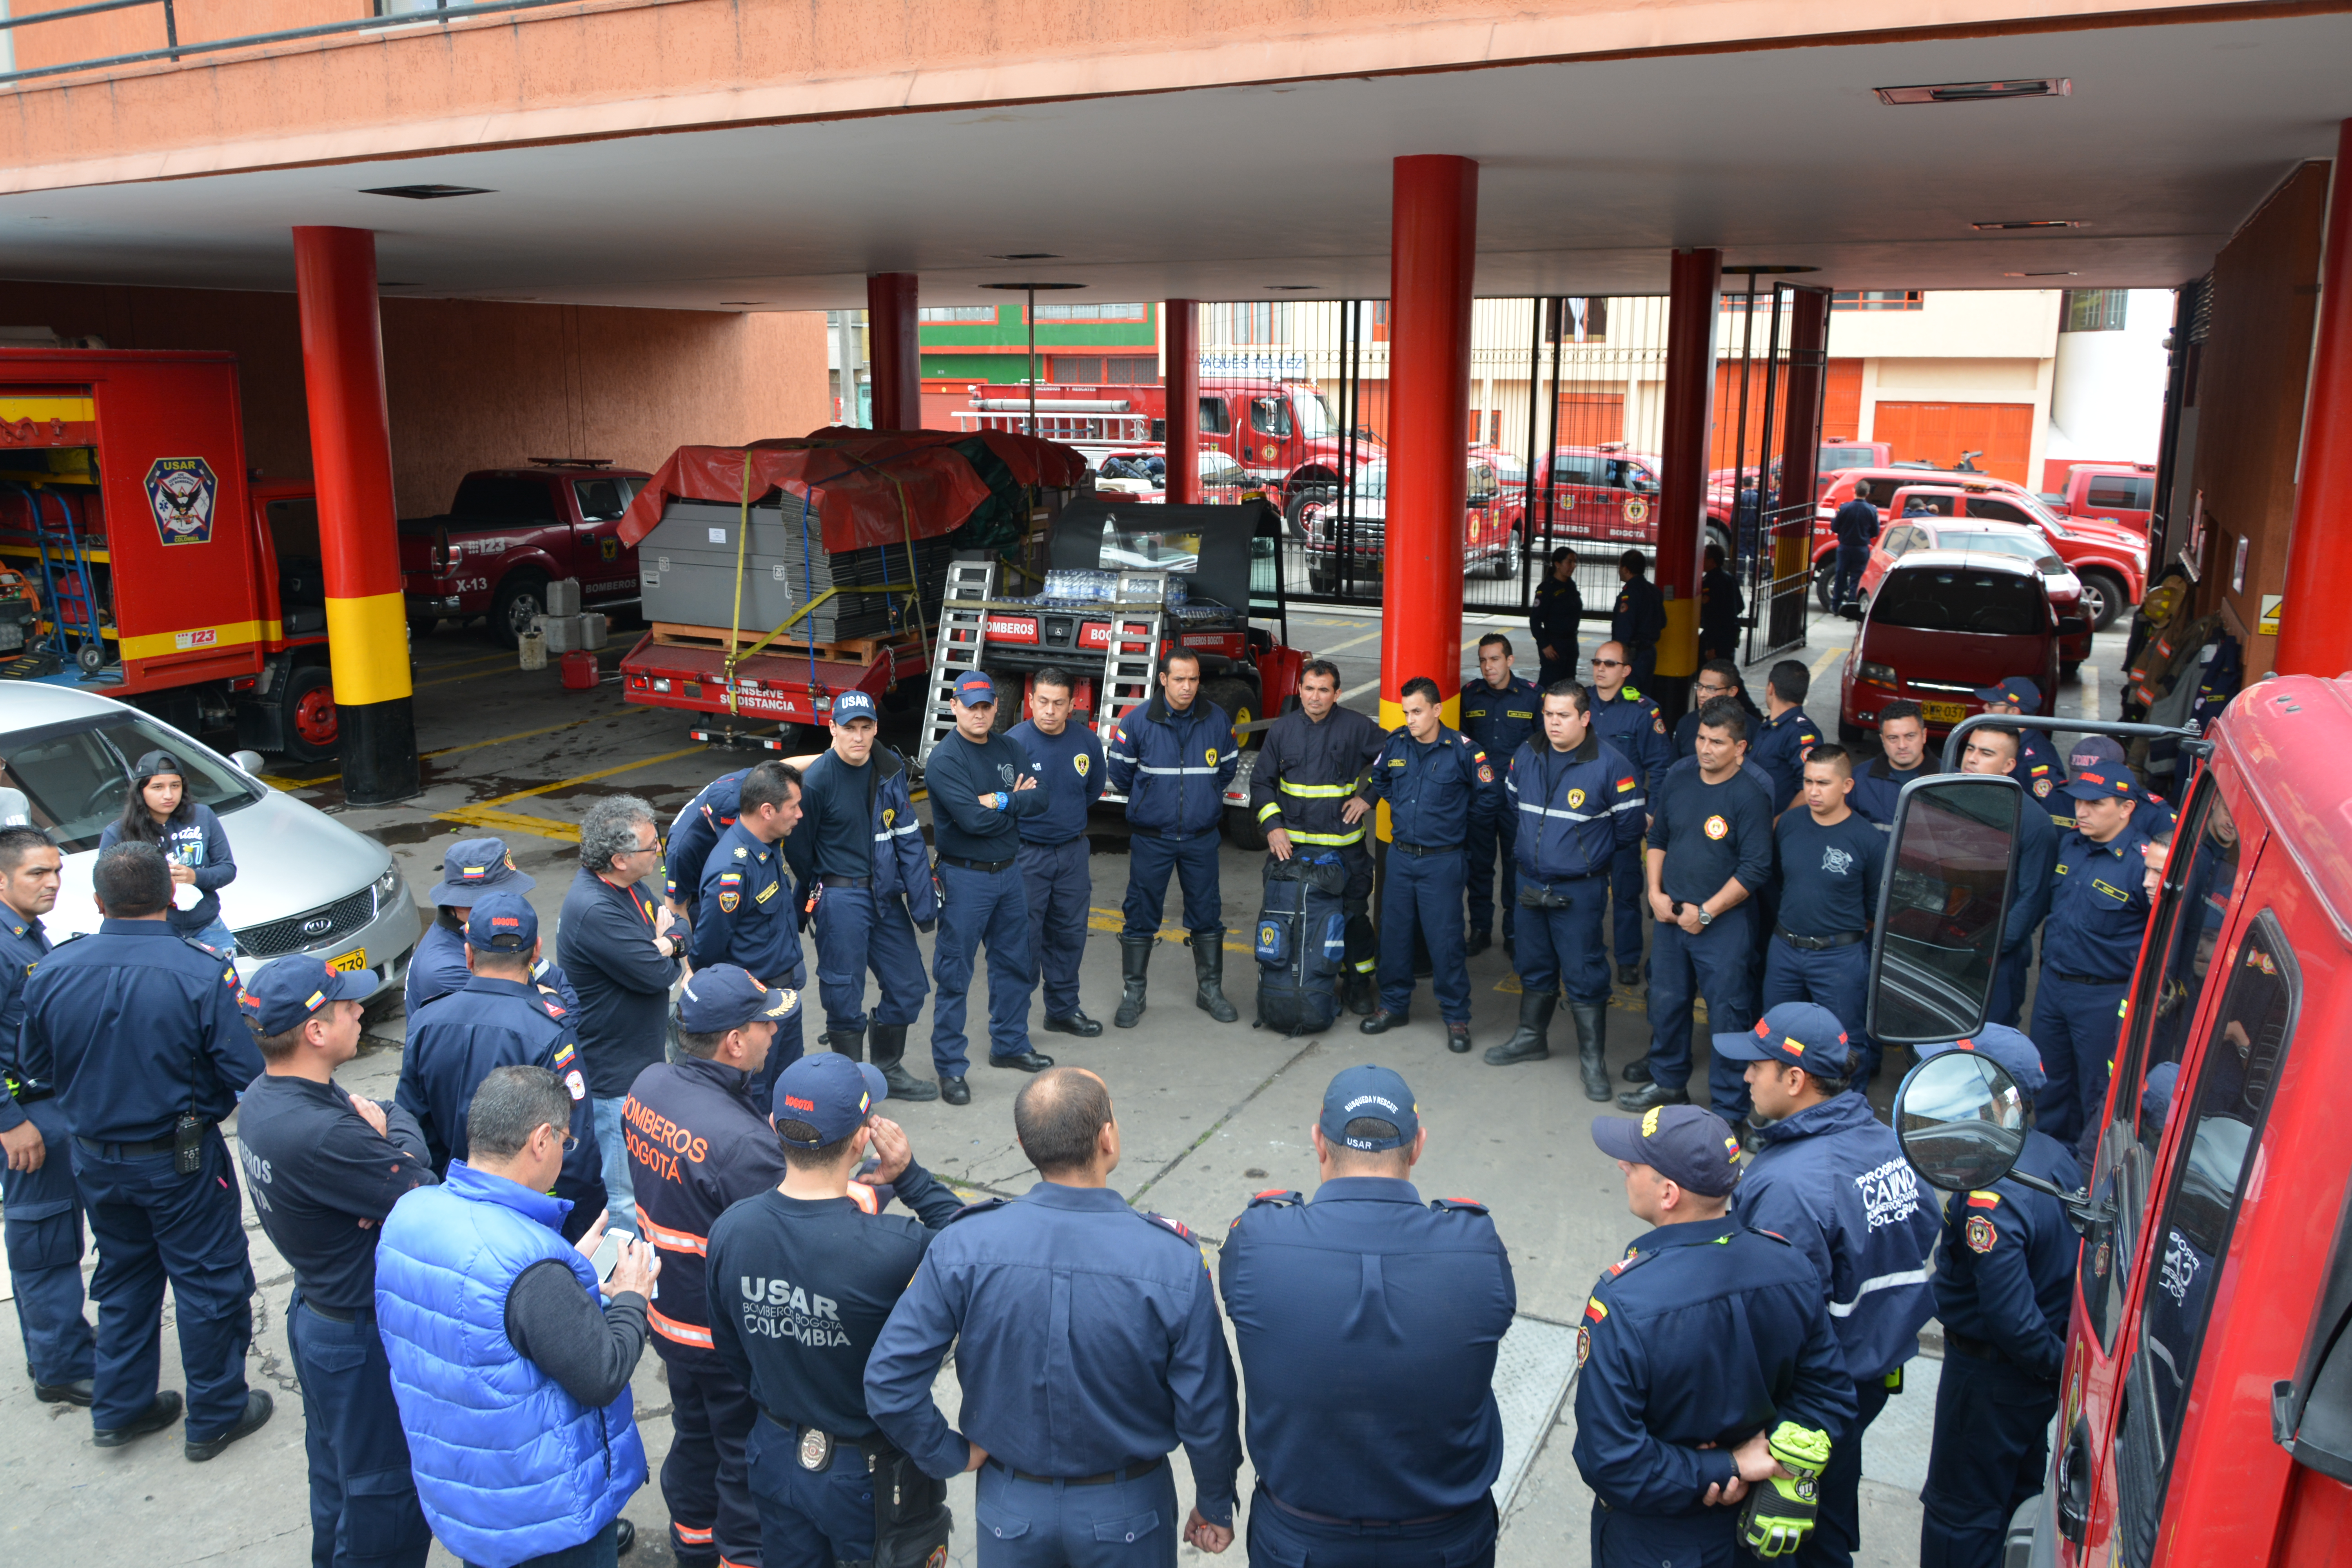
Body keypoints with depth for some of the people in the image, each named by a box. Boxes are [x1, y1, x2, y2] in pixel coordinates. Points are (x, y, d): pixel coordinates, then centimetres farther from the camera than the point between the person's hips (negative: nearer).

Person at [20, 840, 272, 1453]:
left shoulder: (50, 974, -9)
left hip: (95, 1160, 5)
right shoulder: (204, 974, -24)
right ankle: (216, 1415, 23)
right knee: (208, 1284, 11)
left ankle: (118, 1409, 35)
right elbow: (247, 1075, -22)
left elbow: (34, 1064, 5)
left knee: (124, 1278, 23)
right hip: (182, 1160, -5)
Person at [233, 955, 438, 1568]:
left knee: (337, 1471, 28)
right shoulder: (320, 1136, -36)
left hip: (316, 1310, 10)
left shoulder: (262, 1097, -4)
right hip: (365, 1333, -10)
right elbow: (430, 1201, -27)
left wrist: (383, 1127, -20)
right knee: (384, 1484, 10)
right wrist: (398, 1134, -12)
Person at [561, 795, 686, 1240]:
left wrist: (665, 942, -14)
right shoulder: (593, 911, -28)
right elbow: (658, 975, -25)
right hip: (615, 1075, -10)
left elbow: (682, 932, 10)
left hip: (643, 1059, 10)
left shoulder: (628, 884, 3)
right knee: (628, 1198, 2)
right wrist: (665, 951, -2)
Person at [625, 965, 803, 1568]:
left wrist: (773, 1136, -2)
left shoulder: (648, 1086, -10)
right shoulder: (743, 1144, -35)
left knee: (694, 1434, 29)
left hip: (669, 1311, 9)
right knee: (748, 1462, 14)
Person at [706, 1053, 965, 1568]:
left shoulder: (730, 1230, -16)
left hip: (776, 1460, 5)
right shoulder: (894, 1249, -36)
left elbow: (730, 1351, 0)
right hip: (871, 1469, -5)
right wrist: (911, 1177, -19)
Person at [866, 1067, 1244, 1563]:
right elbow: (1207, 1414, -16)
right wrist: (1215, 1507, 2)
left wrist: (951, 1454, -2)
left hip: (1011, 1508, 1)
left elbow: (888, 1379, -19)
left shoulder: (965, 1247, -22)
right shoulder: (1174, 1261, -24)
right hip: (1127, 1514, -1)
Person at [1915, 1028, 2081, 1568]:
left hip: (1993, 1374, -9)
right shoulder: (2055, 1155, -5)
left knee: (1959, 1510, 9)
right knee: (2019, 1491, 28)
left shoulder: (1991, 1195, -34)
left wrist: (2057, 1365, -15)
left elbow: (2010, 1315, -32)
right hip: (2041, 1367, 9)